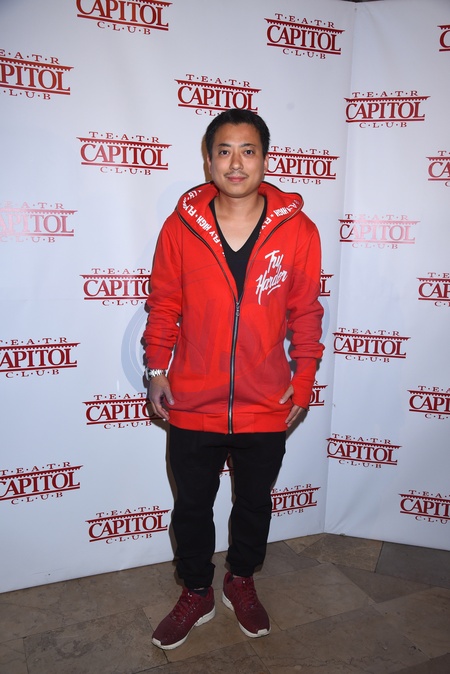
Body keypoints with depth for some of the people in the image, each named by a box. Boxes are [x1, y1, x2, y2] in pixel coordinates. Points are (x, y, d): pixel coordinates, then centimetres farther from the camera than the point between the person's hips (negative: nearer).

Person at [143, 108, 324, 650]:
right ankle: (196, 594, 44)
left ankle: (241, 582, 49)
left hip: (265, 408, 1)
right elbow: (163, 305, 0)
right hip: (192, 406, 0)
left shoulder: (298, 230, -7)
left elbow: (306, 314, 0)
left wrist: (303, 382, 0)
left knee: (255, 504, 21)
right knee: (191, 508, 17)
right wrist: (157, 370, -4)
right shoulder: (180, 226, -7)